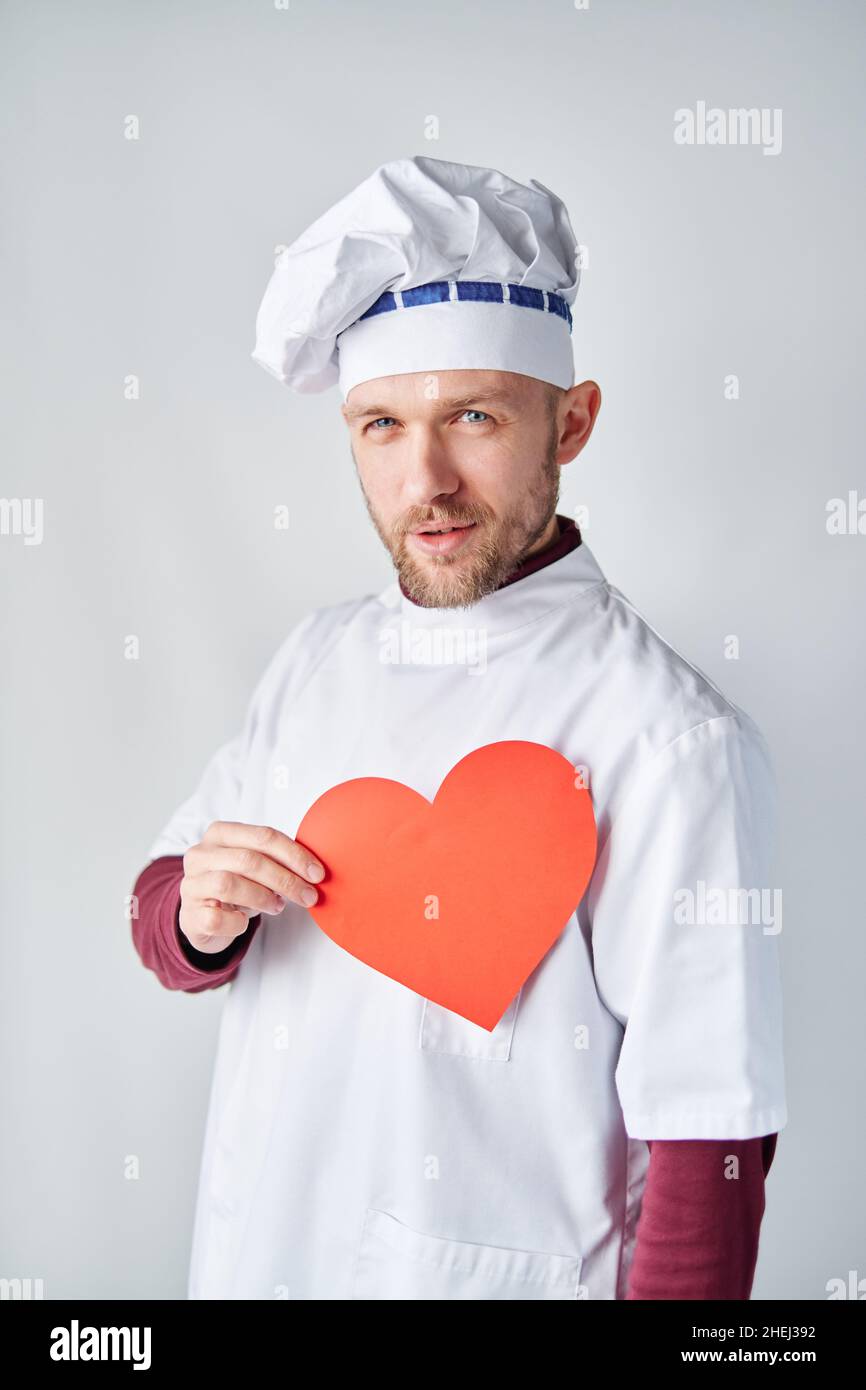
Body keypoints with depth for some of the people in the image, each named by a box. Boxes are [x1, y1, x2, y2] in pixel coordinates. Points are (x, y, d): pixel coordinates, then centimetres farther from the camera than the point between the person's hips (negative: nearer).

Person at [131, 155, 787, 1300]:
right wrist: (195, 919, -13)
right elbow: (163, 909, 7)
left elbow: (709, 1149, -20)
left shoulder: (674, 740, -21)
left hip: (497, 1272, -5)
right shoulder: (318, 657, -1)